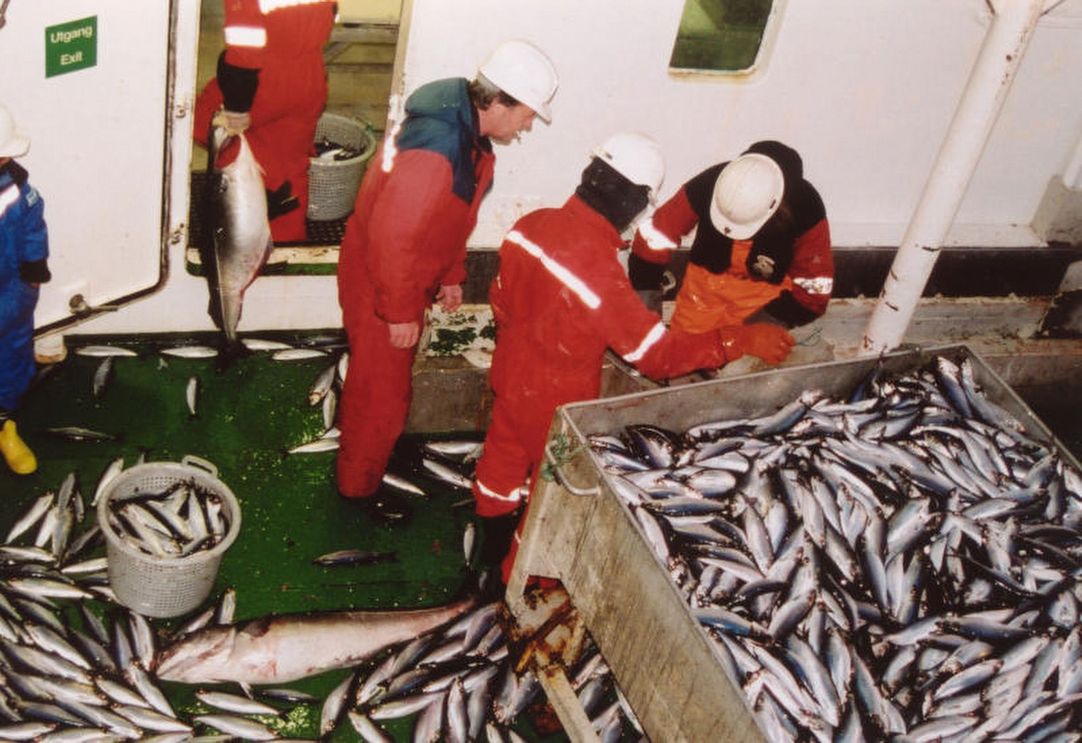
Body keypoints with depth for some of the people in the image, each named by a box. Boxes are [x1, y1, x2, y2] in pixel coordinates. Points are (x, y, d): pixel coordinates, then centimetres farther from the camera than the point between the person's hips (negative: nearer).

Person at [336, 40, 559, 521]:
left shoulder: (467, 129, -2)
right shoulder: (435, 151, -34)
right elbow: (392, 236, -32)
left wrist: (451, 275, 15)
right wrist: (400, 312, -23)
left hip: (408, 278, 9)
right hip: (378, 283, -9)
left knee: (383, 379, 28)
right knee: (382, 393, 8)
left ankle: (363, 449, 50)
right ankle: (359, 483, 29)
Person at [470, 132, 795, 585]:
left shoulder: (533, 224, -13)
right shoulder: (600, 270, -35)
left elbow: (502, 298, 3)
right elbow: (657, 353, -28)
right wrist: (741, 340, -23)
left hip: (511, 374, 7)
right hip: (556, 400, -7)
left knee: (504, 454, 27)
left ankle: (492, 542, 52)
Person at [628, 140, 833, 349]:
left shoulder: (805, 208, -29)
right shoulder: (707, 185, -29)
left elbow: (815, 287, -18)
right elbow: (653, 238, -19)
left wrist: (771, 319, -21)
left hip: (766, 294, -1)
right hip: (706, 282, 2)